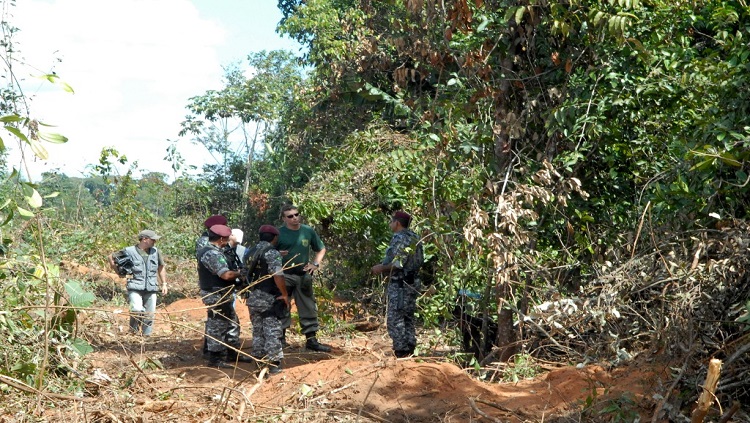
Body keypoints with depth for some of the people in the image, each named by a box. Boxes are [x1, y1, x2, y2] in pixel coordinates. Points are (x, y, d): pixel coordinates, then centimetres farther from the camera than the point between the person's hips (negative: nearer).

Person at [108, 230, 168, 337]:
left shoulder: (155, 252, 8)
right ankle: (133, 331, 2)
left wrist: (164, 284, 17)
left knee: (149, 316, 5)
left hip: (151, 289, 4)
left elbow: (161, 268, 22)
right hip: (135, 288, -4)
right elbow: (111, 257, 10)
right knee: (137, 310, -23)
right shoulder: (129, 251, -3)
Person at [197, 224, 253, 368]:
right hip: (217, 296, -11)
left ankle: (233, 353, 28)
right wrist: (239, 273, -9)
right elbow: (226, 275, -27)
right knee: (217, 326, -2)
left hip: (223, 296, 11)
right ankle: (215, 359, 7)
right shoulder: (212, 254, -21)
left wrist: (235, 273, 4)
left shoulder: (209, 251, 13)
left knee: (232, 323, 18)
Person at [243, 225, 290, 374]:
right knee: (272, 331, 1)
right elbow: (278, 276, -23)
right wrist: (285, 294, -14)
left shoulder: (250, 253, 11)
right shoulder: (272, 252, -13)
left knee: (257, 331, 15)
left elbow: (247, 275, 15)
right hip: (269, 298, -7)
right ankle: (274, 364, 4)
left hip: (253, 298, 7)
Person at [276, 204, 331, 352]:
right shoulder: (279, 233, -4)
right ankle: (280, 339, 12)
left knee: (309, 309, 7)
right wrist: (277, 255, -20)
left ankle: (311, 340, 16)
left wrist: (315, 263, 2)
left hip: (303, 276, 3)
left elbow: (321, 249, 17)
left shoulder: (308, 231, 5)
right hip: (284, 276, -3)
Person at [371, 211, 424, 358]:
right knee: (408, 318, 15)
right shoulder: (414, 238, 12)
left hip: (400, 285, -9)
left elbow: (398, 264, -23)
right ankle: (410, 350, 19)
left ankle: (401, 352, -4)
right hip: (413, 283, 9)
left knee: (395, 319, -4)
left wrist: (382, 268, -8)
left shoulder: (399, 238, -16)